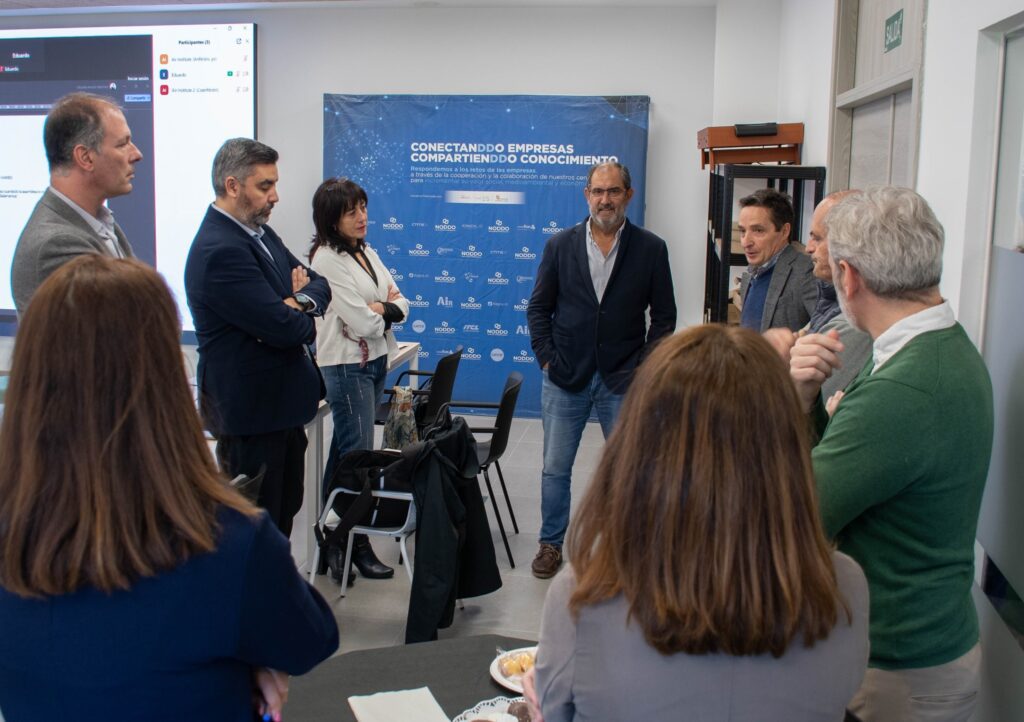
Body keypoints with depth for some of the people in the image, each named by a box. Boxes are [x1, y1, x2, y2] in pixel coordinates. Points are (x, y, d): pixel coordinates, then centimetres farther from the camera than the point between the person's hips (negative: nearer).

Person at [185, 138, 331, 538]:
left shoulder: (260, 233, 8)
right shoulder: (220, 251, -23)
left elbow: (319, 285, 11)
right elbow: (283, 328, -26)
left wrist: (298, 301, -12)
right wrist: (305, 323, -3)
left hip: (281, 402, 10)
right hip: (252, 409, -10)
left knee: (285, 508, 20)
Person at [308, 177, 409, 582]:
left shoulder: (366, 253, 10)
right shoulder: (327, 260, -15)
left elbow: (401, 305, 7)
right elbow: (363, 323, -21)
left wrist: (382, 309, -13)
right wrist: (387, 309, -2)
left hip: (375, 362, 8)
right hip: (347, 366, -8)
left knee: (345, 450, 15)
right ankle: (357, 544, 9)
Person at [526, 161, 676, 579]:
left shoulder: (651, 249, -1)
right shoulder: (560, 245, 1)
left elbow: (664, 315, 3)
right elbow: (538, 307, 6)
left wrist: (644, 367, -5)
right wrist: (546, 358, -3)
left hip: (624, 380, -1)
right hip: (565, 377, 1)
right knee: (555, 468, 9)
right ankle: (551, 543, 25)